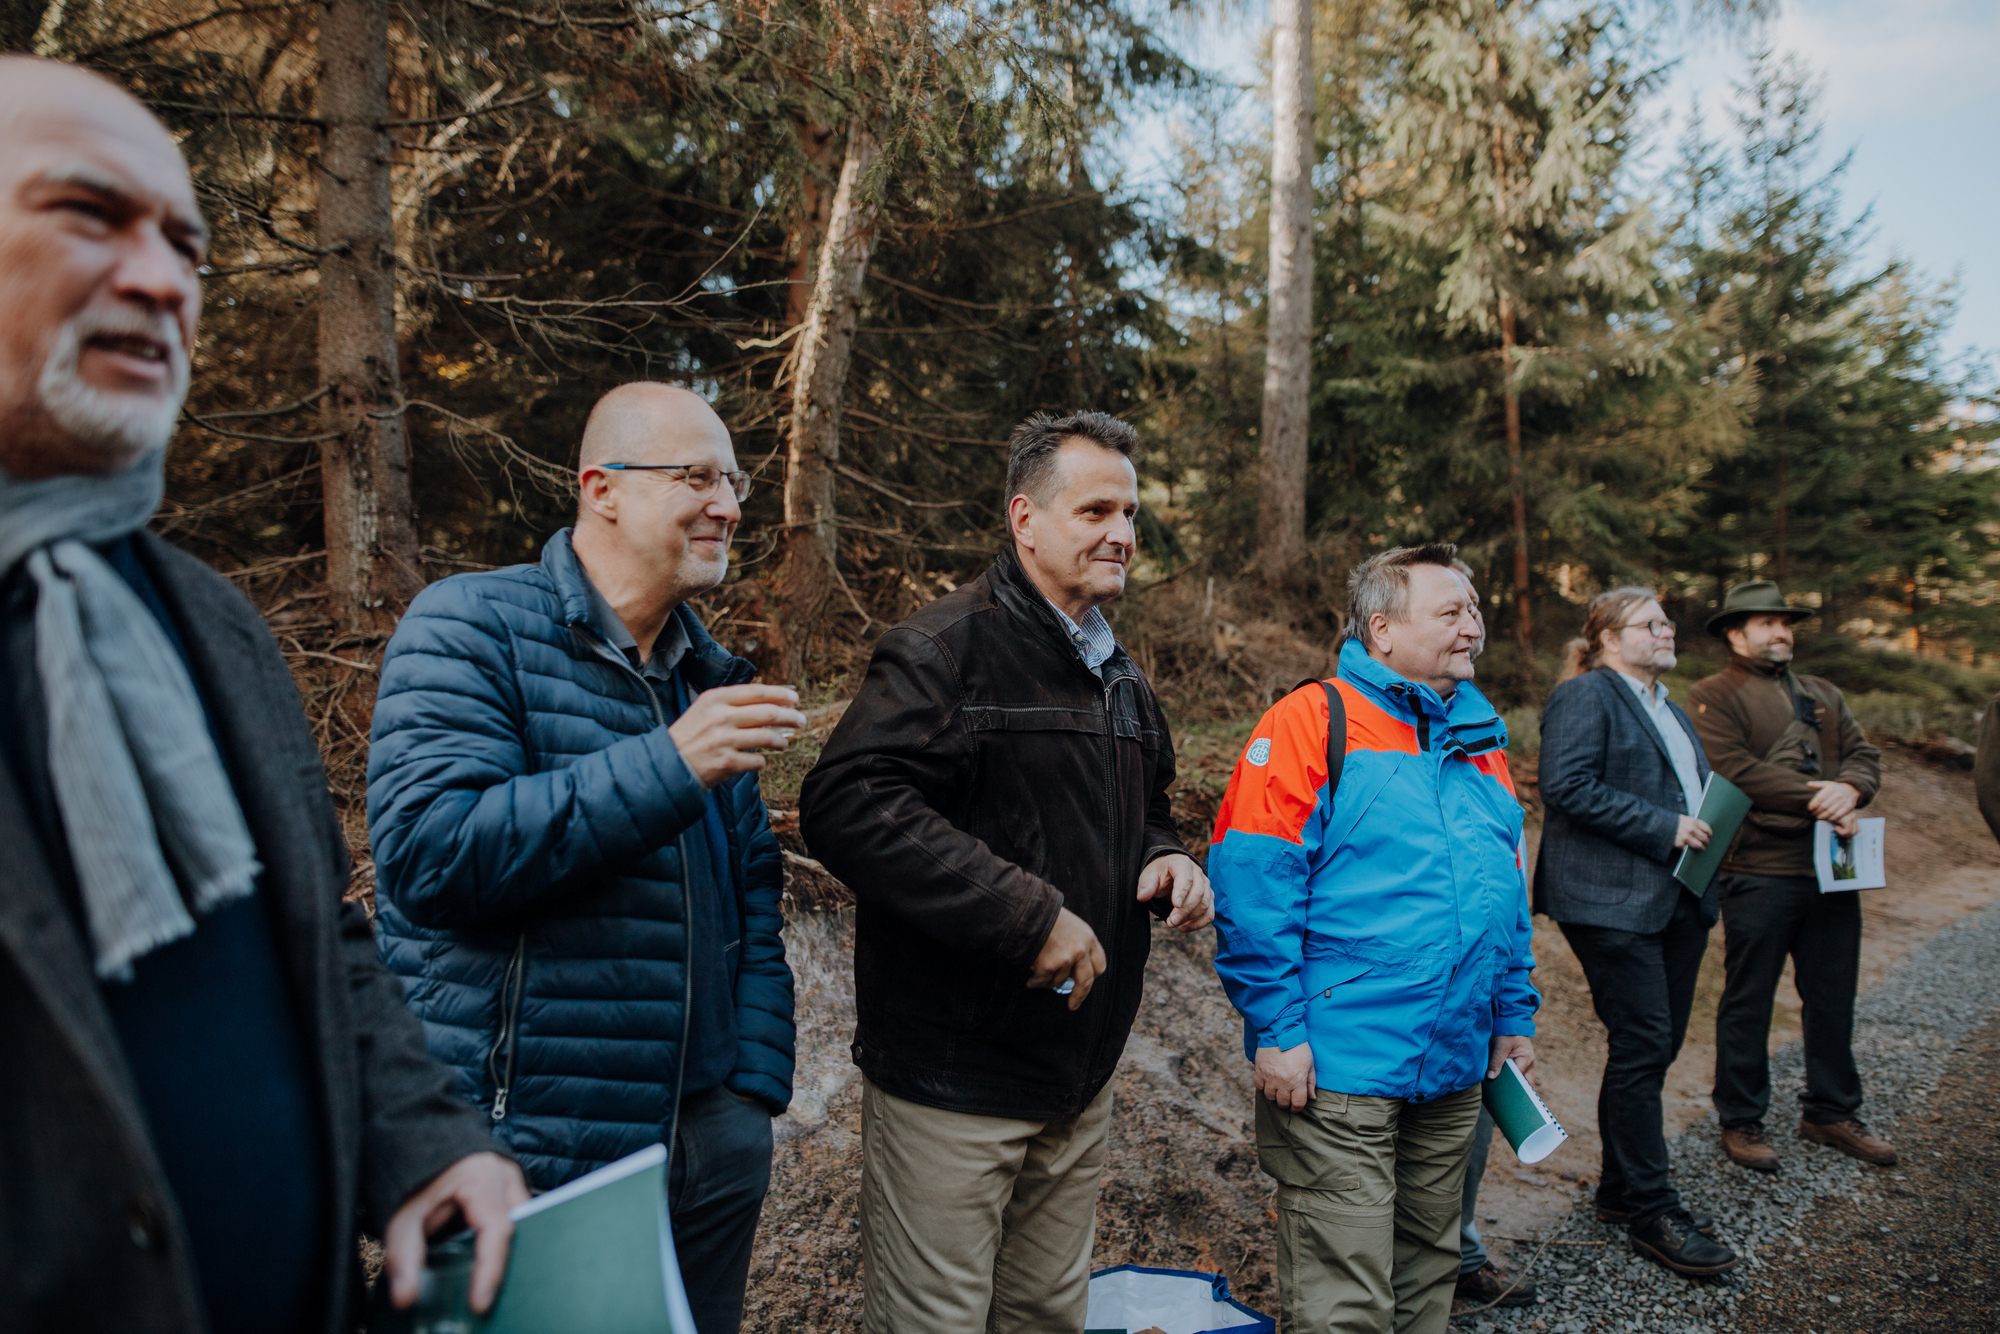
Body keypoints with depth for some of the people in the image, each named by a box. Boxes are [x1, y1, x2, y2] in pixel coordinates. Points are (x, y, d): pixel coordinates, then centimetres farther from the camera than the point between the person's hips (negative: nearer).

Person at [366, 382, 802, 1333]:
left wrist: (756, 1087, 5)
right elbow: (427, 850, -22)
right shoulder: (471, 626, -10)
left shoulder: (710, 675, 10)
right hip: (525, 1158, -6)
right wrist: (667, 767, -27)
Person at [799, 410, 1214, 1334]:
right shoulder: (948, 646, -14)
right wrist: (1029, 915, -27)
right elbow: (846, 805, -28)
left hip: (1079, 1080, 8)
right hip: (951, 1080, -8)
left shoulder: (1118, 674, 14)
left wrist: (1167, 860, 3)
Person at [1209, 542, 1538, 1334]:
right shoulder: (1311, 723, -12)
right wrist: (1277, 1029, -19)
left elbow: (1509, 894, 20)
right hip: (1339, 1074, -7)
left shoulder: (1481, 738, 12)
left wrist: (1516, 1015, 16)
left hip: (1456, 1071, 8)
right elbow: (1251, 886, -17)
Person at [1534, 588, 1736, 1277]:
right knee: (1642, 1049, -6)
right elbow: (1568, 787, -20)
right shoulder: (1583, 696, -9)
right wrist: (1664, 826, -18)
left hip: (1677, 902, 10)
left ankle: (1622, 1188, 25)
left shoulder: (1666, 705, 22)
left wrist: (1708, 819, 9)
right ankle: (1651, 1211, 4)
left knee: (1655, 1046, 13)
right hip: (1613, 903, -9)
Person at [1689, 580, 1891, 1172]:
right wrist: (1816, 799, -17)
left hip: (1831, 869, 7)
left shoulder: (1825, 695, 20)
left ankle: (1831, 1112, 30)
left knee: (1833, 999, 15)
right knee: (1748, 1003, 3)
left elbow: (1864, 755, 9)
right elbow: (1735, 770, -15)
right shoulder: (1715, 695, -3)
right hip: (1758, 873, -6)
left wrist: (1849, 788, -13)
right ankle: (1741, 1122, 15)